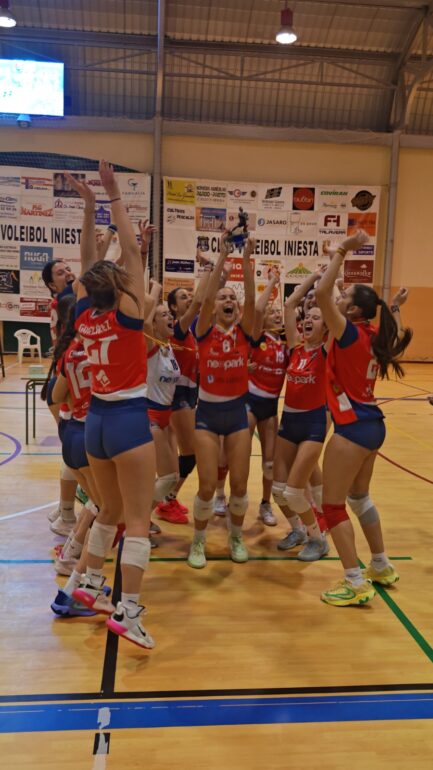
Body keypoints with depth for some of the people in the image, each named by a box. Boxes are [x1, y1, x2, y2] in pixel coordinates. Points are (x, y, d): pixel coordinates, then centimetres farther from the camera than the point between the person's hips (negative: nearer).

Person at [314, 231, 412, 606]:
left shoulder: (351, 333, -15)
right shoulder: (373, 336, 6)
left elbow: (320, 294, -25)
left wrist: (341, 253, -17)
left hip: (354, 428, -9)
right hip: (372, 425, 9)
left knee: (333, 505, 1)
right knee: (359, 497, 24)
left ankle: (356, 584, 5)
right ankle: (382, 567, 36)